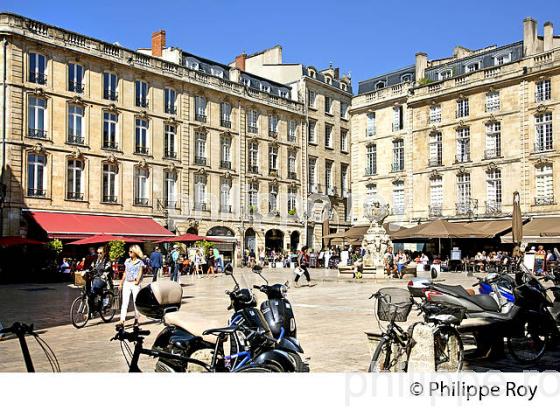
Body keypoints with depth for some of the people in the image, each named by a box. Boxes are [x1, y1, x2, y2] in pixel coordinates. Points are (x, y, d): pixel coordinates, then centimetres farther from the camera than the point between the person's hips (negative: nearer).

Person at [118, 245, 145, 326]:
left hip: (135, 284, -3)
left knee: (136, 302, 4)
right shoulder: (127, 261, 12)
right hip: (126, 283, 3)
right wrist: (121, 283, 14)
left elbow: (140, 273, -5)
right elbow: (125, 273, 17)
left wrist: (137, 281, -19)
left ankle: (136, 319, 18)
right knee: (124, 302, -6)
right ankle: (122, 321, -12)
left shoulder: (140, 262, 0)